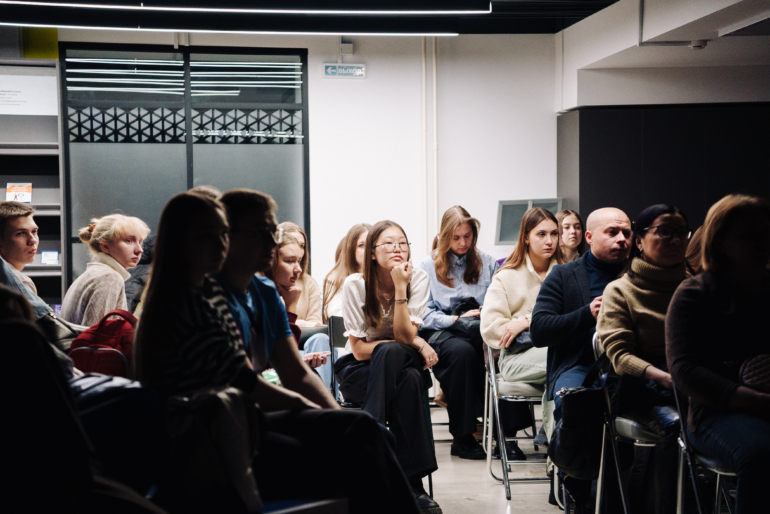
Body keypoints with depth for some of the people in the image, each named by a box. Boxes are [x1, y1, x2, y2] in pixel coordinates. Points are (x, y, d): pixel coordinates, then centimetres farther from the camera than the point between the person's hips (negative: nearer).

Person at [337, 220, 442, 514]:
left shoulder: (418, 279, -7)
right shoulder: (355, 284, -12)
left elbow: (405, 335, -18)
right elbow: (359, 349, -13)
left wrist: (400, 286, -25)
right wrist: (416, 343, -17)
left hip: (400, 367, 2)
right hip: (361, 373, -1)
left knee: (411, 378, -36)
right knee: (398, 361, -35)